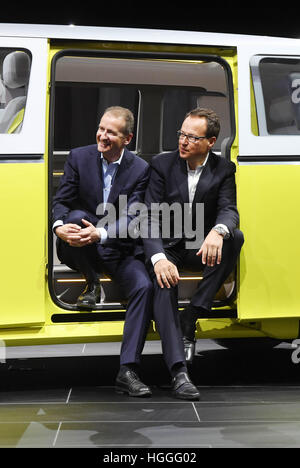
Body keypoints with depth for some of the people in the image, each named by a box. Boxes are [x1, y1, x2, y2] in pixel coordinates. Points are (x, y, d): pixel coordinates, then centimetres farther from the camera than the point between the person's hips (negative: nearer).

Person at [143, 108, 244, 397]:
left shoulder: (223, 169, 1)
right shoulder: (162, 164, -4)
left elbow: (229, 210, -12)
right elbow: (149, 217, -11)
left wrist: (217, 231, -39)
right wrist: (158, 258, -29)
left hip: (202, 248, 2)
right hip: (167, 247, -2)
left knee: (235, 237, -29)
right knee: (163, 281, -33)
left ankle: (190, 318, -25)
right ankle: (178, 368, -42)